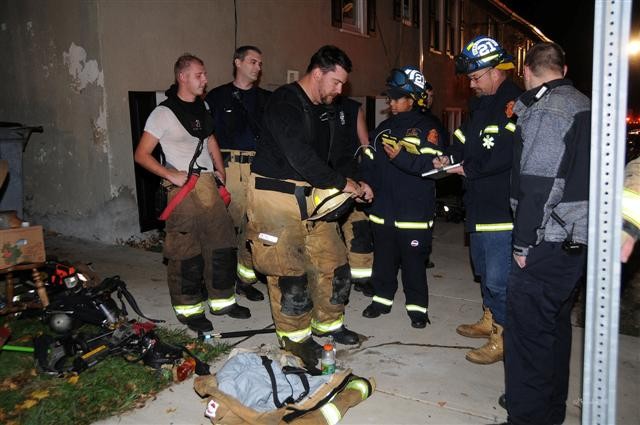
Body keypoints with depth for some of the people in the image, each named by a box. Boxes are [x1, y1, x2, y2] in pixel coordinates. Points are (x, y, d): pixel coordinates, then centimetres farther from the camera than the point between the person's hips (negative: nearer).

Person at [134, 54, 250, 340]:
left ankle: (221, 301, 24)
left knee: (222, 243, 10)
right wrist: (171, 175, -15)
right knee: (186, 252, -1)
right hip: (184, 189, -7)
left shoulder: (202, 108, 13)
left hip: (209, 185, 7)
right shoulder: (164, 113, -6)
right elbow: (142, 155, -7)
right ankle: (189, 309, 14)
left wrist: (220, 171, 14)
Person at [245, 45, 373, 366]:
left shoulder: (330, 111, 12)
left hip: (313, 196, 8)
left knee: (332, 260, 11)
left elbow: (340, 152, 16)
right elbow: (299, 155, -24)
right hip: (277, 195, -8)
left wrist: (355, 181, -4)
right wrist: (341, 182, -20)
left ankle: (328, 322, 30)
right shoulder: (284, 102, -14)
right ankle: (294, 335, 17)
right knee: (289, 269, -2)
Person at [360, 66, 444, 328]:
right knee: (383, 257, 13)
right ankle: (382, 298, 28)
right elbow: (369, 162, 16)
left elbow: (432, 164, -17)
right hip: (383, 206, 6)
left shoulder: (427, 127, -4)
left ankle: (417, 306, 17)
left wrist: (401, 157, -27)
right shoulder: (385, 127, 14)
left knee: (413, 260, 3)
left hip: (413, 210, -5)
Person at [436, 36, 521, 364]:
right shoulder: (480, 104, 15)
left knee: (499, 277, -2)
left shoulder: (514, 104, -16)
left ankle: (502, 338, 13)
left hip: (502, 210, -10)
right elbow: (465, 140, 19)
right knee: (483, 270, 22)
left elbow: (506, 153, -26)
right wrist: (450, 158, -2)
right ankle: (489, 320, 39)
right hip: (479, 205, 10)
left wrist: (467, 168, -15)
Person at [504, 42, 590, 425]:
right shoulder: (585, 105, 16)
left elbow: (538, 185, -20)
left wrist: (523, 242, -14)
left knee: (528, 329, -2)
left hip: (548, 244, -10)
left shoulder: (546, 110, -12)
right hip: (578, 240, 10)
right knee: (556, 323, 19)